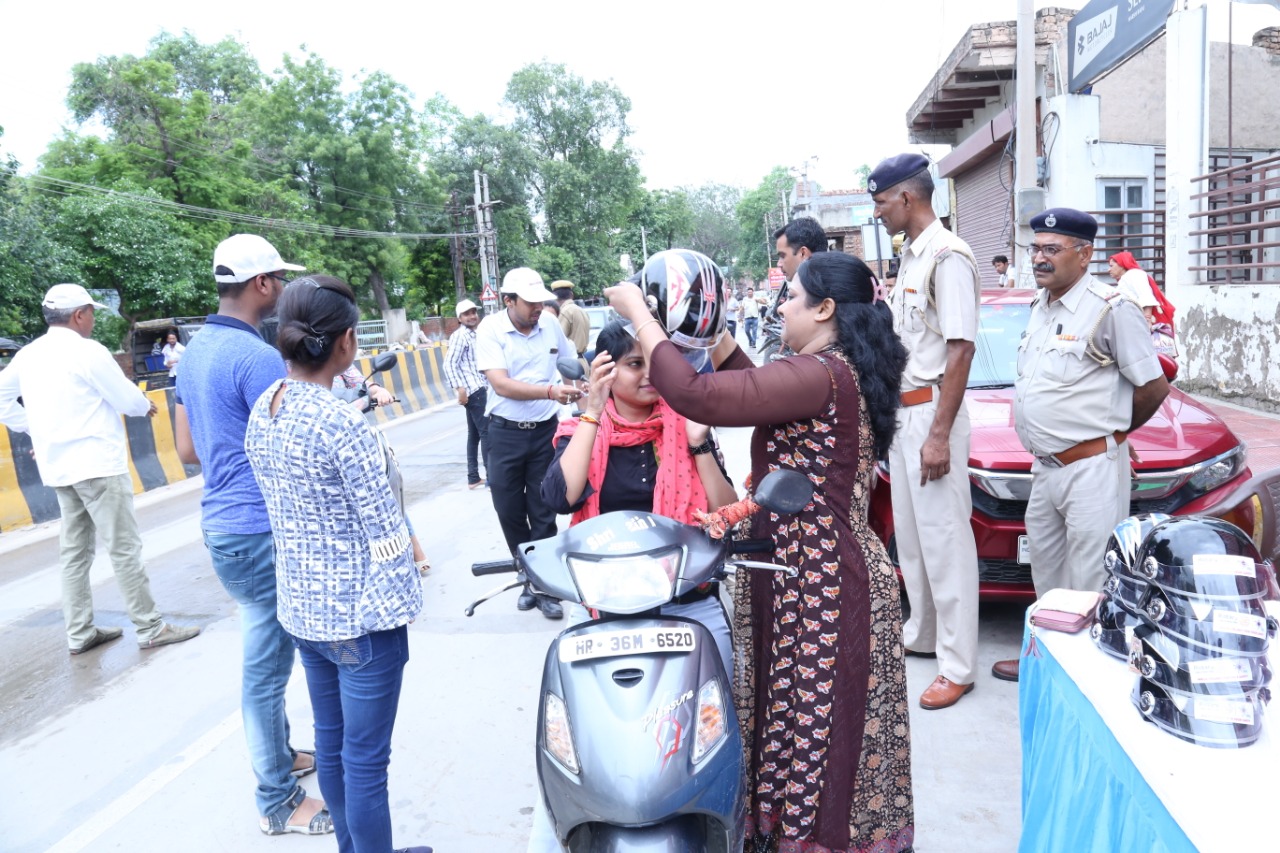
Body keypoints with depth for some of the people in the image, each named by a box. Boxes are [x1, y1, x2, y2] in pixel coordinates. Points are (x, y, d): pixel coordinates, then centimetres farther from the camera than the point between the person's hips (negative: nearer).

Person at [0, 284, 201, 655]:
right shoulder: (86, 351, -13)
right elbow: (127, 399, -9)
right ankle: (151, 628, 1)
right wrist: (147, 405, 11)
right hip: (96, 463, -8)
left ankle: (80, 633, 19)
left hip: (57, 466, 8)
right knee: (124, 547, -3)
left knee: (74, 551, 13)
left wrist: (33, 429, 18)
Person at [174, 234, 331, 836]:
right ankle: (278, 802, 17)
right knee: (267, 665, 3)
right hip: (263, 531, -9)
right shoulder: (258, 357, -20)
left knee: (267, 656, 22)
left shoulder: (195, 351, 10)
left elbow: (188, 449, 15)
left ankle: (279, 756, 39)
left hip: (223, 524, 9)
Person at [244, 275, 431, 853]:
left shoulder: (263, 411, 1)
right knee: (365, 760, 6)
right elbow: (385, 530, -19)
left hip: (301, 608, 8)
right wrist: (403, 603, -7)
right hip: (360, 616, -8)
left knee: (330, 741, 23)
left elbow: (284, 507, 8)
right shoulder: (342, 425, -23)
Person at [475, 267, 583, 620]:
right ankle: (529, 577, 27)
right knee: (510, 512, 8)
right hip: (505, 432, -1)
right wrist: (550, 391, -35)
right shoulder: (490, 329, -11)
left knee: (543, 514, 6)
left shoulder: (550, 325, 0)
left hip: (545, 430, 2)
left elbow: (572, 362, 19)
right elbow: (501, 384, -23)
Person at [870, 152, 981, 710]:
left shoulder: (947, 256, -15)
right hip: (902, 409, 10)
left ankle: (957, 665, 8)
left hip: (931, 411, -10)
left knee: (944, 539, -3)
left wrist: (939, 434, -23)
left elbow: (960, 350, -20)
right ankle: (922, 635, 33)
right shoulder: (909, 257, 15)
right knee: (910, 534, 17)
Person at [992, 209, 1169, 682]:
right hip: (1045, 466, 9)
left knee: (1090, 580, 0)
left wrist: (1112, 431, 5)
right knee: (1047, 571, 20)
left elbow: (1154, 386, -9)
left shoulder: (1110, 308, -12)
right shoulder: (1040, 306, 13)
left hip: (1092, 469, -9)